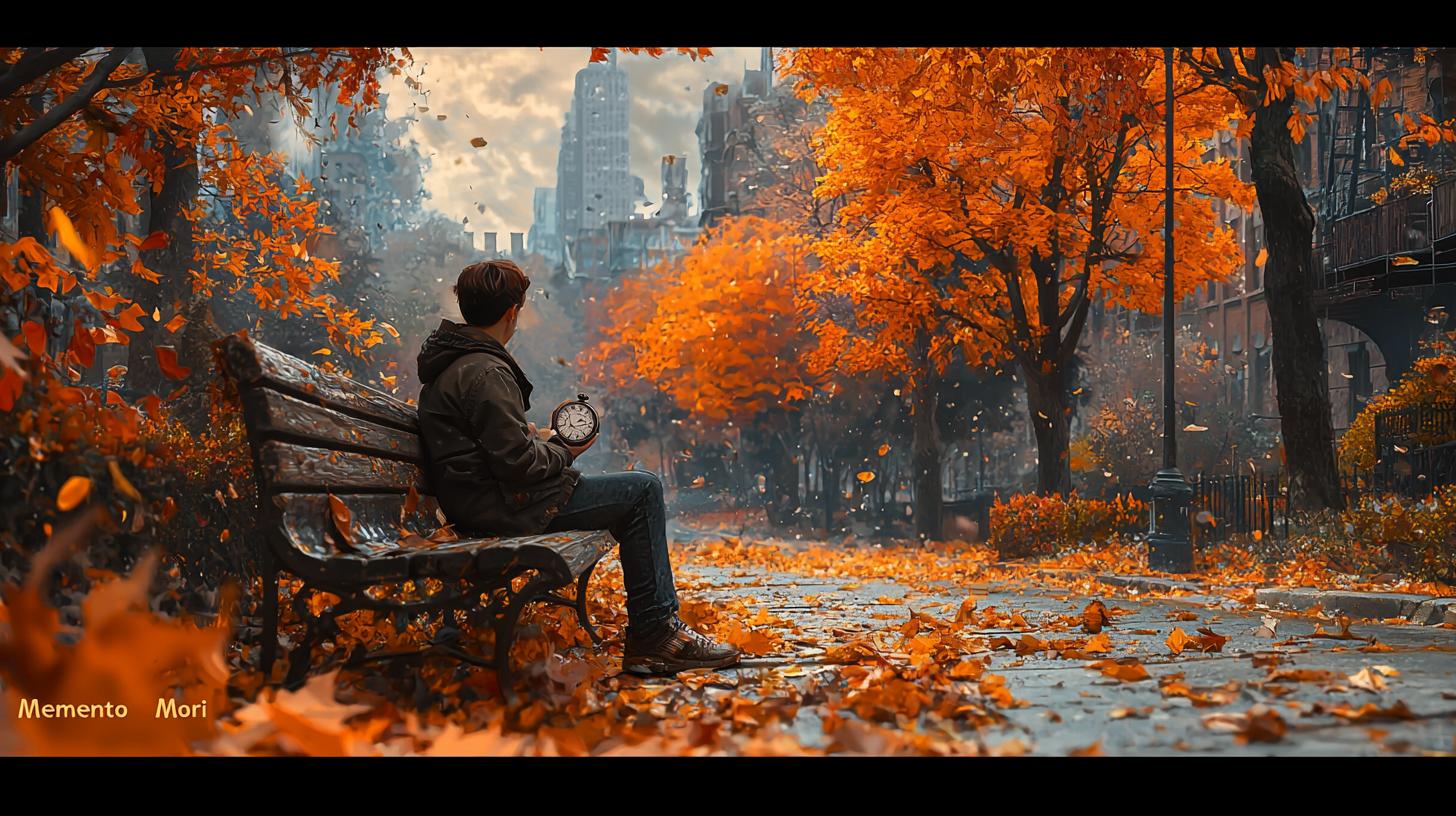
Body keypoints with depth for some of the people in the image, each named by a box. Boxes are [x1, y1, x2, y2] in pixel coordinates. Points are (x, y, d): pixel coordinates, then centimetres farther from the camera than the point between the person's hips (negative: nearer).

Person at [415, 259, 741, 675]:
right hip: (506, 508, -11)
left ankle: (655, 631, 17)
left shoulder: (447, 363, 13)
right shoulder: (485, 372, -19)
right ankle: (653, 634, 0)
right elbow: (517, 464, -23)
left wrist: (533, 438, 13)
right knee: (643, 489, -6)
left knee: (638, 490, 19)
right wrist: (562, 452, -5)